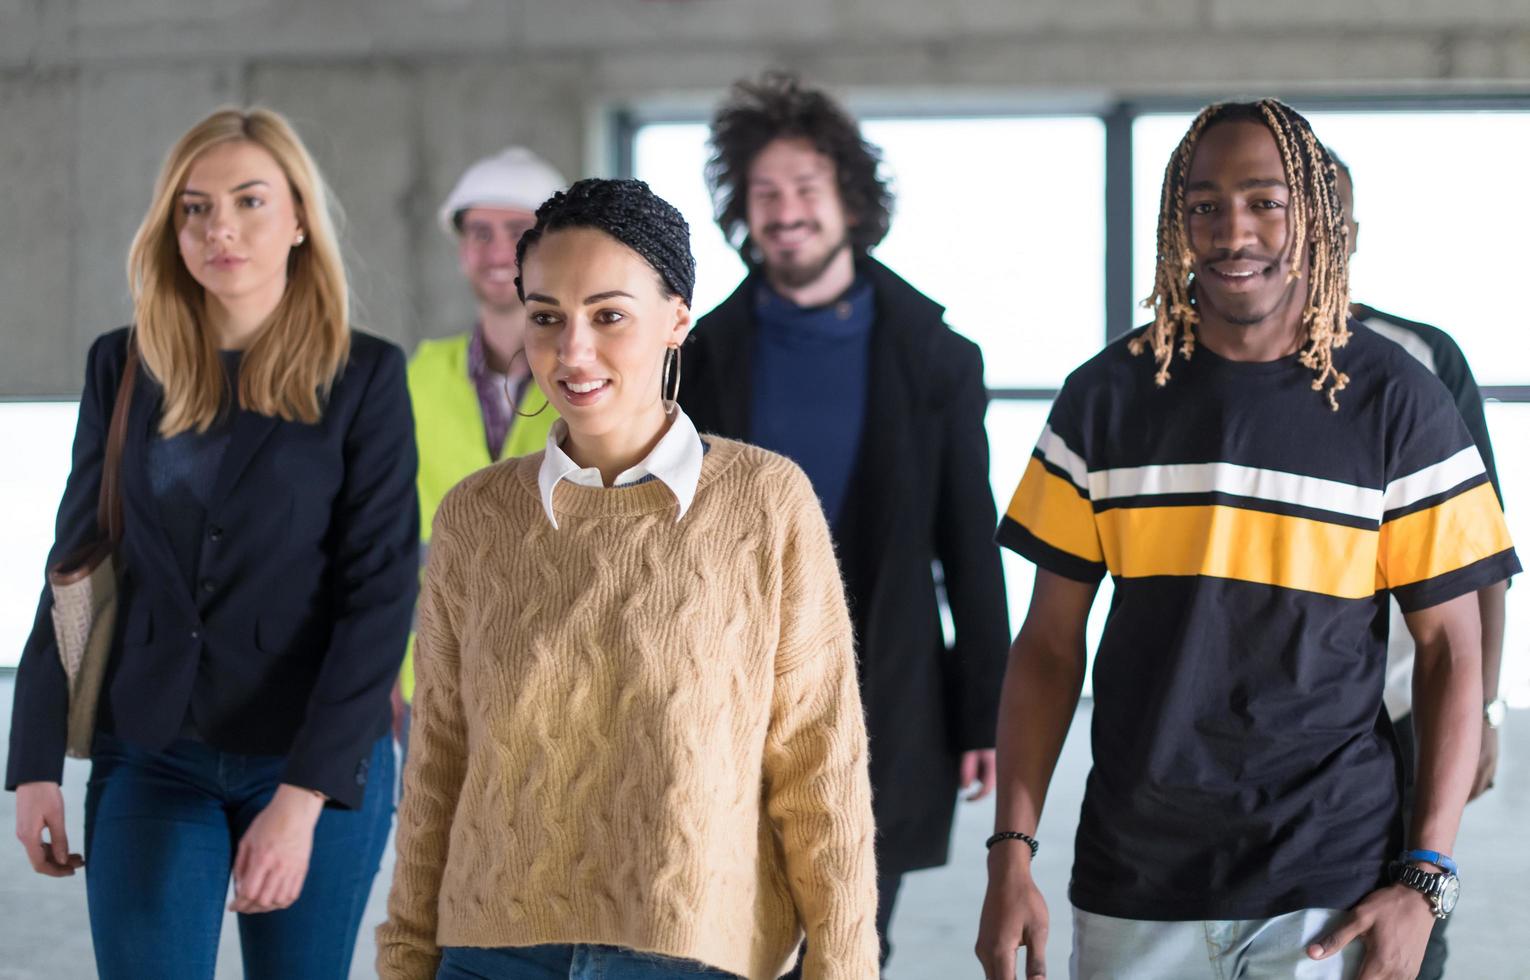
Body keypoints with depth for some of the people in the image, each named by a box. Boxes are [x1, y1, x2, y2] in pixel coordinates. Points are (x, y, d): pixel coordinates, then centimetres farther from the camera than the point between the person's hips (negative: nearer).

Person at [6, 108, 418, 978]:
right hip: (152, 759, 2)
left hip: (322, 759, -2)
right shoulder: (124, 368, 5)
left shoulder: (364, 377, -4)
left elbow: (381, 594, -9)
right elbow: (75, 567, 9)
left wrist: (304, 797, -17)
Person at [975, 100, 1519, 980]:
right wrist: (1011, 853, -2)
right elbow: (1051, 643, 6)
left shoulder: (1397, 402, -2)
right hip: (1133, 883, 2)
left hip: (1332, 890, -2)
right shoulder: (1108, 396, 3)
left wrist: (1426, 882, -8)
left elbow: (1450, 650, 0)